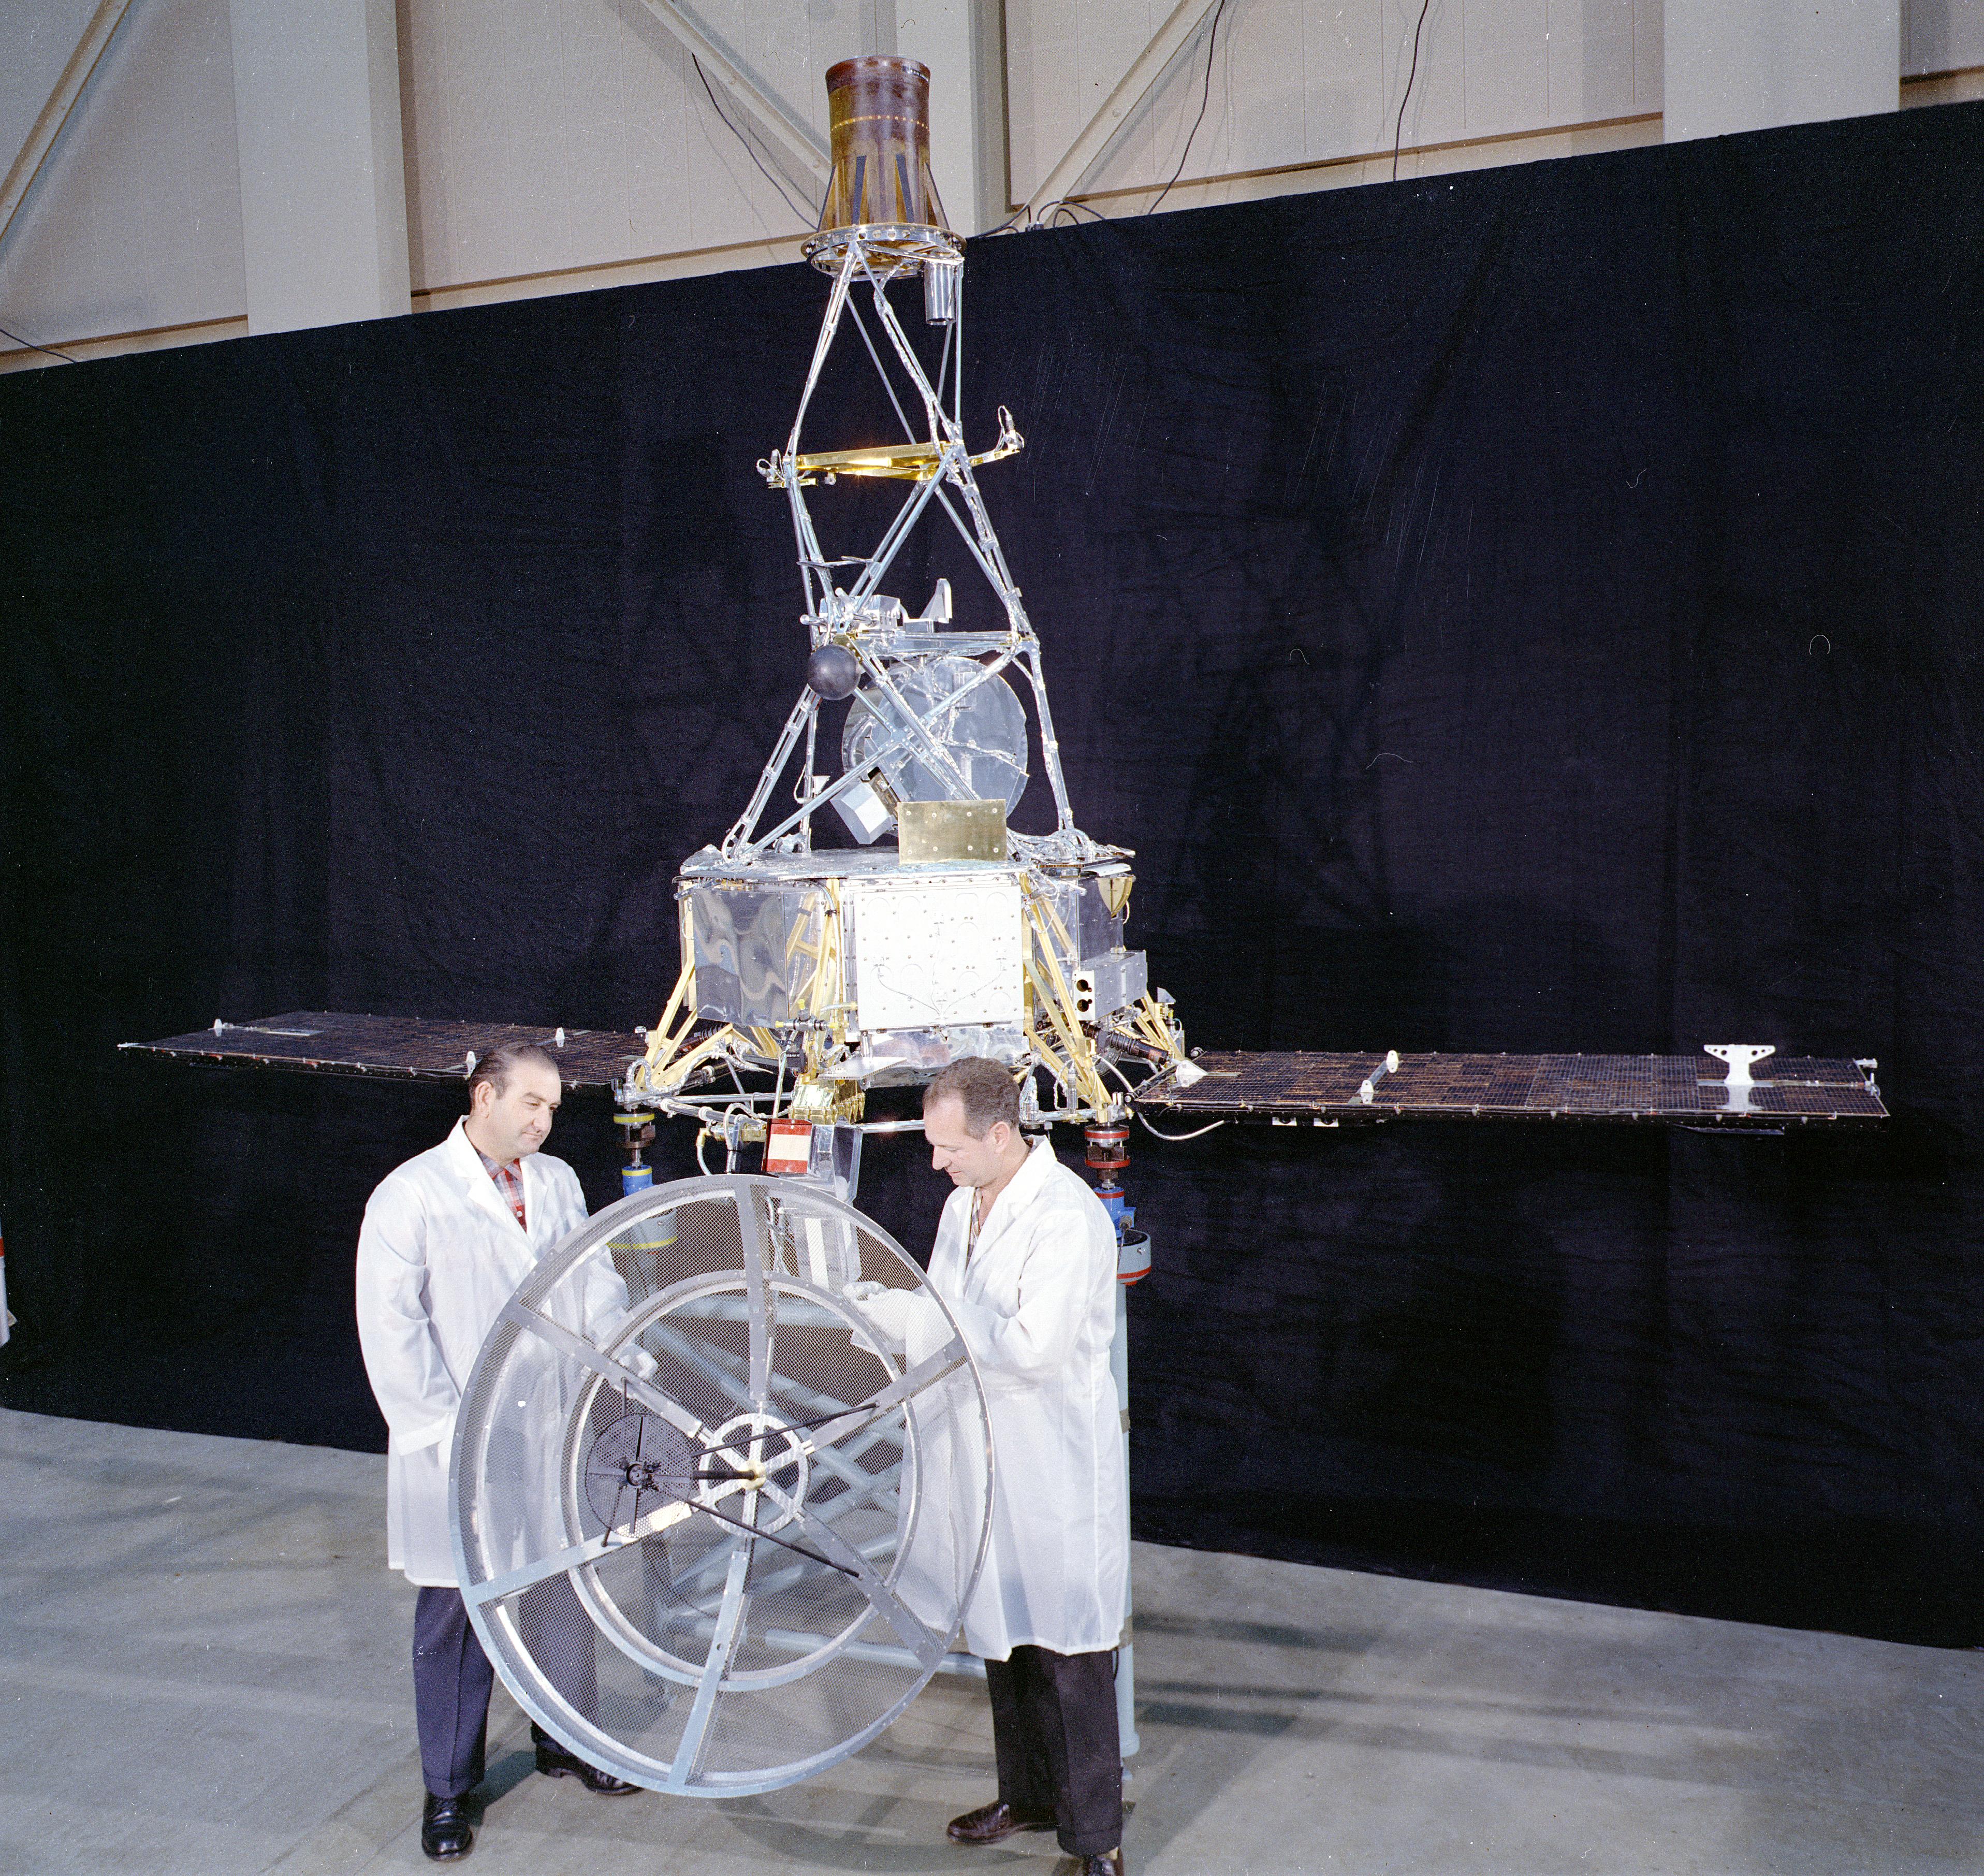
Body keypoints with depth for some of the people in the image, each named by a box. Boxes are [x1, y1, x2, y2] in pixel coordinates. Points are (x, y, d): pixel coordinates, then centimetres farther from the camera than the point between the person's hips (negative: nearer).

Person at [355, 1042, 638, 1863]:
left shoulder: (558, 1183, 6)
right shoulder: (411, 1194, -10)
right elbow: (391, 1327, -12)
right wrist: (448, 1430, -15)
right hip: (458, 1454, -4)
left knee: (566, 1594, 16)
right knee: (455, 1615, 8)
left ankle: (565, 1741, 38)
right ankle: (448, 1789, 26)